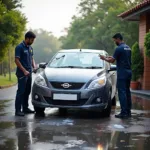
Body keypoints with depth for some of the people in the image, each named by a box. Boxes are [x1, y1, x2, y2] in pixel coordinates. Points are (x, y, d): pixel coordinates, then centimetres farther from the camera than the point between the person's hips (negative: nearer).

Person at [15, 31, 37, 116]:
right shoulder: (20, 47, -11)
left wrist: (34, 66, 4)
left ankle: (25, 108, 20)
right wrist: (24, 71, -19)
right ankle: (18, 110, -2)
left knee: (27, 91, 11)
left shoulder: (30, 48, 13)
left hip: (29, 73, 8)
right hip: (22, 74, -8)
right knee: (21, 92, -6)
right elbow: (17, 61, -15)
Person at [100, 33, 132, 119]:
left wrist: (104, 58, 8)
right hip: (129, 72, 9)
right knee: (127, 92, 12)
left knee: (122, 92, -7)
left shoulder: (119, 48, -13)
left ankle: (124, 113, -8)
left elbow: (112, 61, -9)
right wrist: (112, 57, 26)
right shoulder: (128, 48, 14)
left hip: (122, 74, -9)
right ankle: (128, 112, 15)